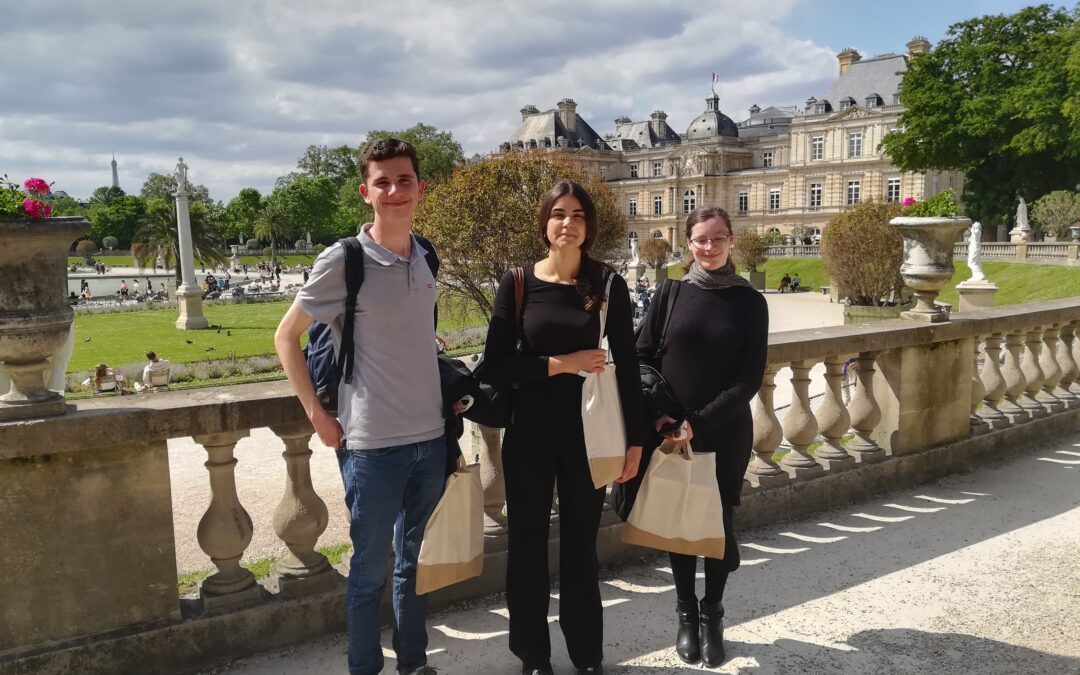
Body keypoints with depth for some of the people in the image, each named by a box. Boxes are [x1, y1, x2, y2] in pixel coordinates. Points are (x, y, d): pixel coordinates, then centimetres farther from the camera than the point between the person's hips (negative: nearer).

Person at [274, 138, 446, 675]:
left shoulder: (427, 257, 5)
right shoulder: (342, 261, -12)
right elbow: (286, 337, -4)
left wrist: (448, 391, 11)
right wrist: (317, 414, -8)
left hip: (431, 437, 6)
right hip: (373, 443, -5)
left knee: (417, 560, 19)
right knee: (370, 568, 8)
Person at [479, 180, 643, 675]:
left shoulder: (608, 285, -1)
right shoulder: (518, 284, -3)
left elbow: (626, 365, 0)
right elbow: (496, 364, -7)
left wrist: (634, 438, -2)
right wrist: (560, 364, -16)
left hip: (587, 433, 0)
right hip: (529, 433, 0)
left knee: (581, 542, 11)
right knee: (527, 542, 9)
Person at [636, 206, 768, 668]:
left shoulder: (749, 302, -2)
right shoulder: (671, 295, 1)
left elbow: (750, 377, -7)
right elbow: (641, 358, 1)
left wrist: (700, 421, -15)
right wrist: (659, 415, -12)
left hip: (725, 433, -1)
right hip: (670, 433, 1)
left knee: (719, 522, 8)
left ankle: (712, 616, 28)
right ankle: (686, 614, 28)